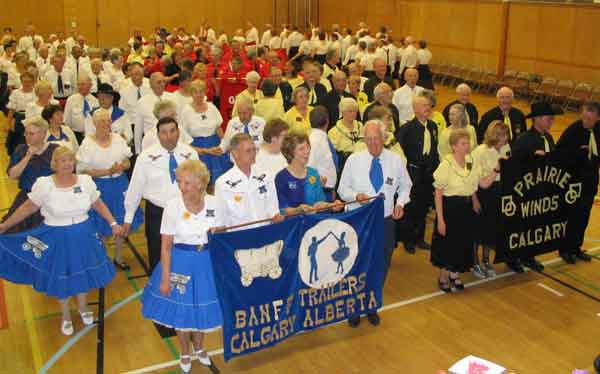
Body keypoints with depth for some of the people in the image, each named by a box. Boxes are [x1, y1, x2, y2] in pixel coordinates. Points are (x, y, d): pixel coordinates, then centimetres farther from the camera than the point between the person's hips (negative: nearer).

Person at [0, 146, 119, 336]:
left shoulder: (86, 181, -7)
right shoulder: (44, 184, -15)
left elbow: (99, 204, 4)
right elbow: (27, 208, -7)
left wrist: (113, 223, 1)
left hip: (84, 236, 2)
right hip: (56, 238, -2)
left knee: (83, 273, 17)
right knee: (61, 277, 13)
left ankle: (83, 308, 44)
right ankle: (66, 316, 37)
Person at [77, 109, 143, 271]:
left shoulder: (118, 139, 1)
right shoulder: (88, 143, -9)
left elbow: (127, 163, 8)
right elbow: (84, 171, -11)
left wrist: (120, 167, -15)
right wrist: (108, 171, -18)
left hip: (120, 185, 4)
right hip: (99, 187, -4)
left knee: (121, 222, 11)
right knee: (101, 225, 4)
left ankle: (118, 257, 29)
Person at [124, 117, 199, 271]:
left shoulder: (190, 153, -5)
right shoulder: (146, 157, -9)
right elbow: (135, 188, -3)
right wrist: (128, 219, 2)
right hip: (156, 213, -1)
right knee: (157, 259, 12)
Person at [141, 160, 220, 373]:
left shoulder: (213, 203, -10)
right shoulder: (173, 206, -18)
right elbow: (166, 246, -13)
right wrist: (165, 278, -12)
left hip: (206, 262, 3)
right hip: (180, 262, -2)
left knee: (202, 306, 18)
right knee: (181, 308, 13)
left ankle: (199, 347, 47)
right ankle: (185, 352, 40)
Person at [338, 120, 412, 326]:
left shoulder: (396, 160, 0)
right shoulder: (353, 160, -3)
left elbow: (405, 185, 14)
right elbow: (342, 189, 2)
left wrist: (401, 202, -4)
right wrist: (356, 195, -19)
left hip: (386, 220, 2)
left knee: (382, 265, 11)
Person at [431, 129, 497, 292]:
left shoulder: (472, 162, 1)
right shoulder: (446, 164, -17)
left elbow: (484, 183, -1)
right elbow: (438, 194, -15)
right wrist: (440, 220, -17)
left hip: (467, 207, 6)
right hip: (449, 207, -6)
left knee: (463, 242, 15)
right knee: (447, 243, 6)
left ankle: (454, 274, 36)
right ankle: (443, 277, 26)